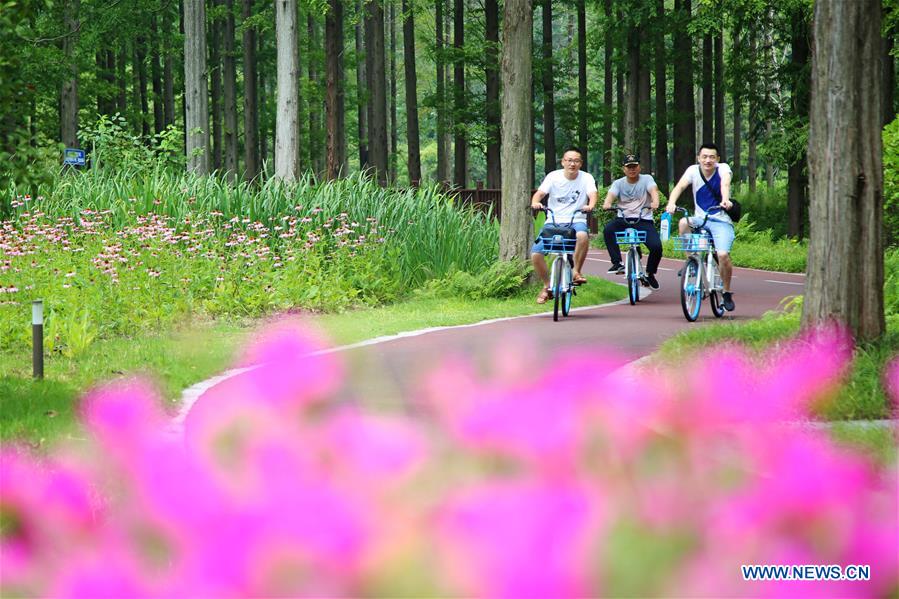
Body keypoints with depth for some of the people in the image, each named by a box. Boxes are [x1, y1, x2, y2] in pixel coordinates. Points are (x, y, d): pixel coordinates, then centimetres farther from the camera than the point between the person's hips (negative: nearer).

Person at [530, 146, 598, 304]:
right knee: (535, 254, -16)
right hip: (553, 222, 1)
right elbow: (540, 193, -10)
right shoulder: (554, 176, 0)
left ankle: (576, 272, -18)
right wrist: (535, 202, -34)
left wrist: (590, 206, -40)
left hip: (576, 221, -1)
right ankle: (547, 286, 9)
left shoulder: (586, 178, 0)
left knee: (582, 235, -39)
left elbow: (592, 194, -17)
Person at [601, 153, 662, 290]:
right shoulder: (618, 183, 8)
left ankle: (650, 273, 7)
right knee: (608, 230, -31)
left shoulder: (646, 179, 4)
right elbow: (611, 194, -11)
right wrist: (607, 203, -36)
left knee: (656, 247, -21)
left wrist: (655, 201, -40)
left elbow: (653, 190, -16)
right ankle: (617, 263, -23)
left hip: (644, 220, -1)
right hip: (623, 220, 1)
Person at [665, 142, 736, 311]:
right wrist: (671, 203, -38)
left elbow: (725, 183, -27)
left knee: (723, 254, -23)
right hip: (700, 219, 2)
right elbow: (680, 186, -18)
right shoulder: (693, 170, -3)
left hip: (721, 221, -2)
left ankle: (727, 293, 1)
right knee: (683, 223, -31)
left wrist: (725, 200, -49)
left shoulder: (722, 168, -7)